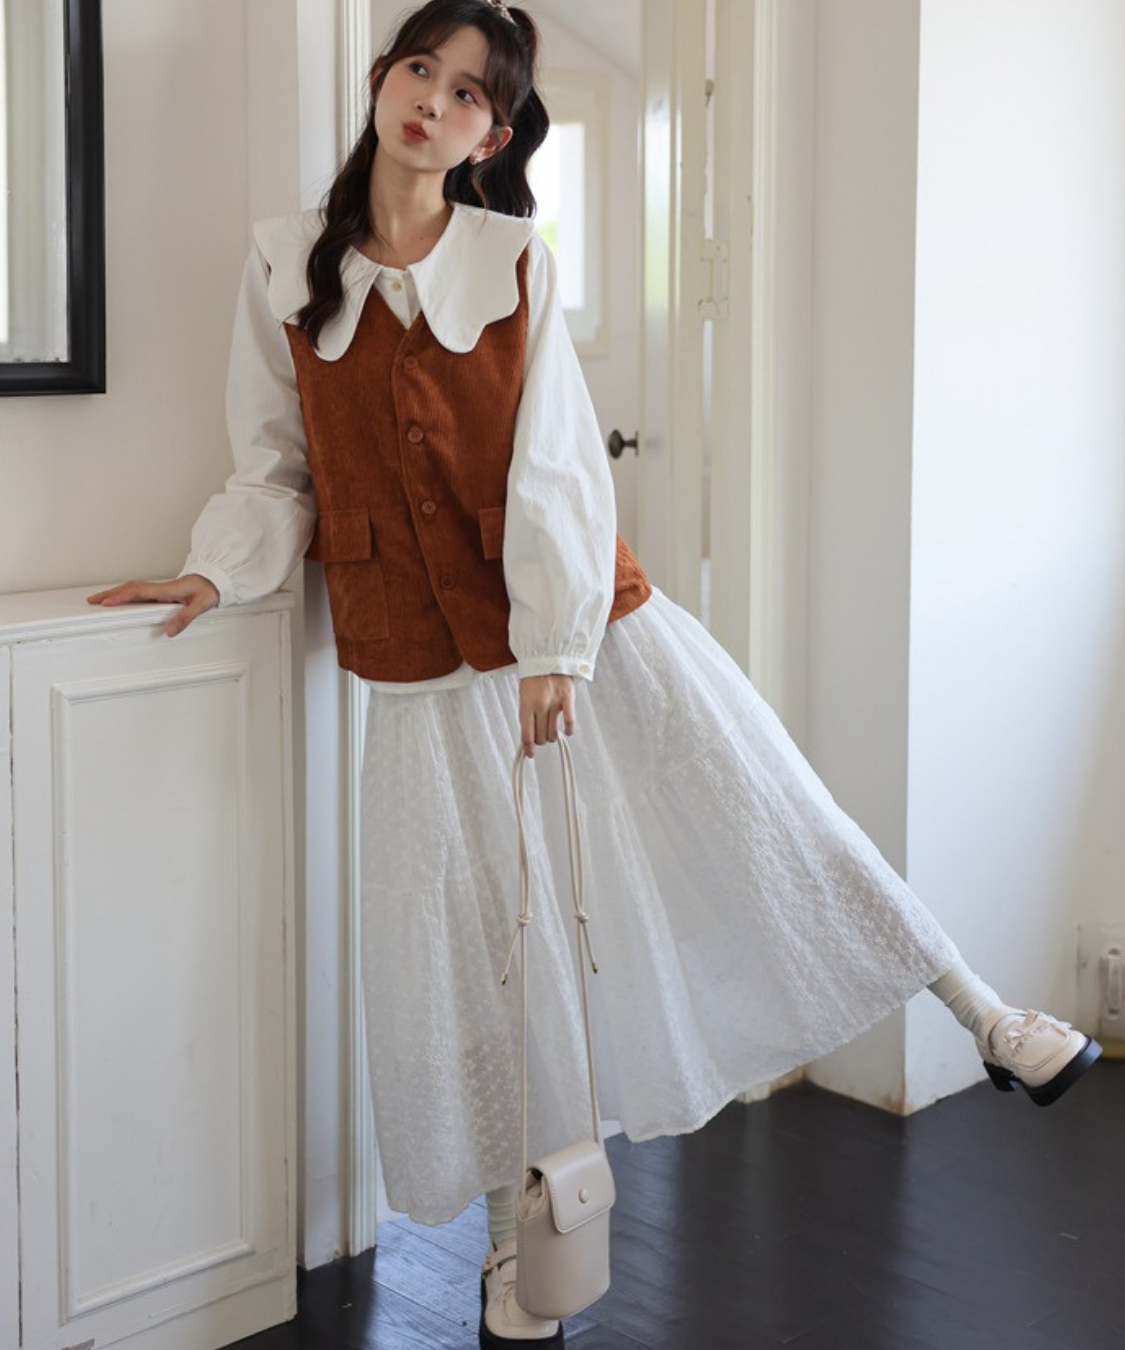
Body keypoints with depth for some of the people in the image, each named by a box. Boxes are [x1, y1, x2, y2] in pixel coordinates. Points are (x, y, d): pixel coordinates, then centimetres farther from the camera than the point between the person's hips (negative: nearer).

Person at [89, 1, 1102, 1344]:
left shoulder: (515, 262, -3)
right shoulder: (285, 264, 1)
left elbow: (555, 463, -8)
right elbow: (278, 466, 7)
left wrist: (555, 649, -13)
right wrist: (215, 573, -9)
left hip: (579, 614, -1)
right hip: (429, 652, 1)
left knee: (756, 806, 2)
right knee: (471, 934, 6)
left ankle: (983, 1011, 20)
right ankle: (513, 1232, 23)